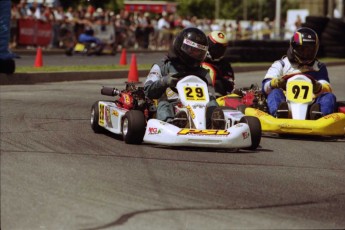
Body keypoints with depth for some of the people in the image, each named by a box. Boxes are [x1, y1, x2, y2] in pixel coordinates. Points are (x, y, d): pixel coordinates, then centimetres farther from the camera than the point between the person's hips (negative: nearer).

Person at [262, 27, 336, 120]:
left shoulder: (320, 67, 24)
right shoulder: (280, 65, 19)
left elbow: (327, 89, 7)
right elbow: (266, 86, 4)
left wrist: (318, 87, -19)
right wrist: (277, 83, -21)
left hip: (310, 106, 1)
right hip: (286, 104, -1)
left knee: (329, 97, -24)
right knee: (276, 93, -29)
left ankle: (318, 115, -57)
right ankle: (279, 115, -62)